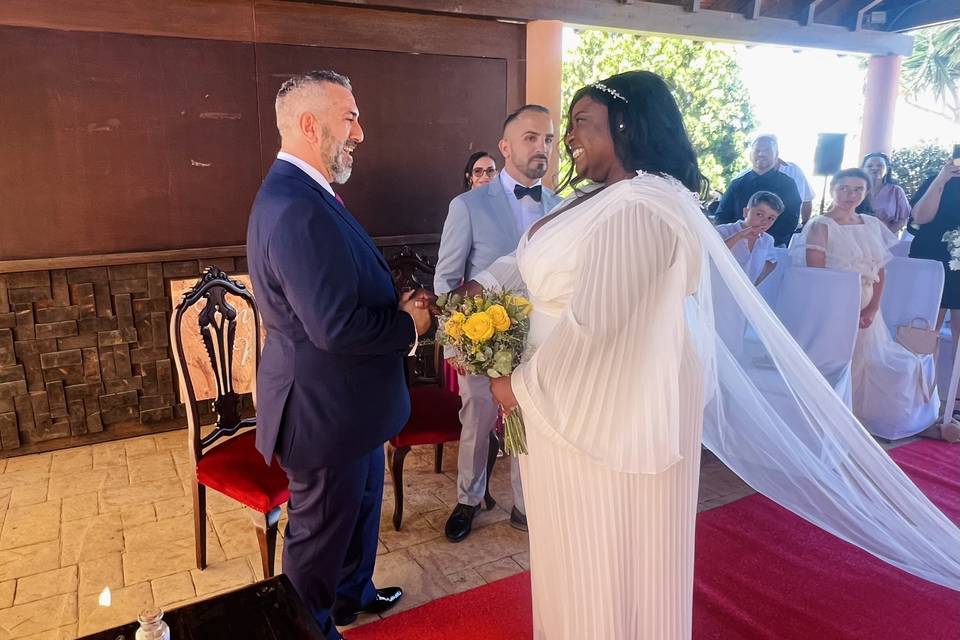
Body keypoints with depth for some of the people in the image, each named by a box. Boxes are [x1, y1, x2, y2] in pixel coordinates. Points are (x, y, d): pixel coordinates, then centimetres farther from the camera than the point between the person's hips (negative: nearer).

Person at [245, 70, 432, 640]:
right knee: (320, 530, 13)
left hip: (345, 399, 10)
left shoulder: (304, 194, 7)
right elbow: (335, 328, -32)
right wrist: (408, 325, -15)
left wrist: (396, 304, -1)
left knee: (362, 503, 28)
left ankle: (354, 593, 52)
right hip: (324, 407, -10)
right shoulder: (297, 210, -28)